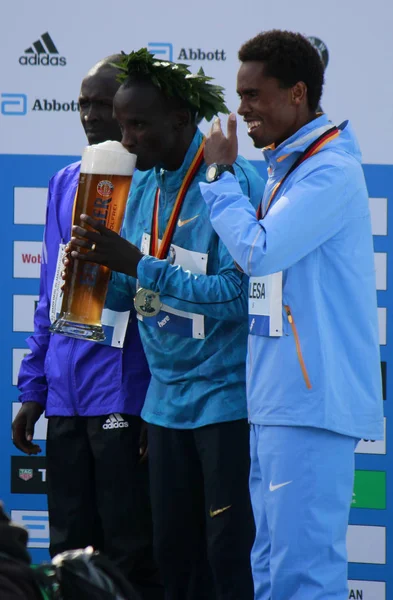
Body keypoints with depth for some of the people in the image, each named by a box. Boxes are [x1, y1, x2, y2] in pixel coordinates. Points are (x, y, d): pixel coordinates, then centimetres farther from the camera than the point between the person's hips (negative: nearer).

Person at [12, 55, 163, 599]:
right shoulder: (66, 183, 15)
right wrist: (33, 389, 15)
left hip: (127, 397, -6)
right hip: (66, 398, 7)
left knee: (132, 556, -2)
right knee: (70, 552, 10)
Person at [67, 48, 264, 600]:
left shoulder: (234, 183, -15)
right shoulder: (145, 185, 9)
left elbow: (237, 294, -22)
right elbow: (128, 294, 14)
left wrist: (138, 264, -25)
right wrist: (96, 269, -9)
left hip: (227, 396, -7)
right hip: (167, 400, 8)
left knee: (230, 555, -6)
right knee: (174, 554, 10)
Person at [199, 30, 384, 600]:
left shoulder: (330, 171, -13)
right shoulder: (286, 167, 18)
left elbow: (258, 251, -20)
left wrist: (220, 174, -9)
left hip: (313, 402, -10)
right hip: (279, 401, 10)